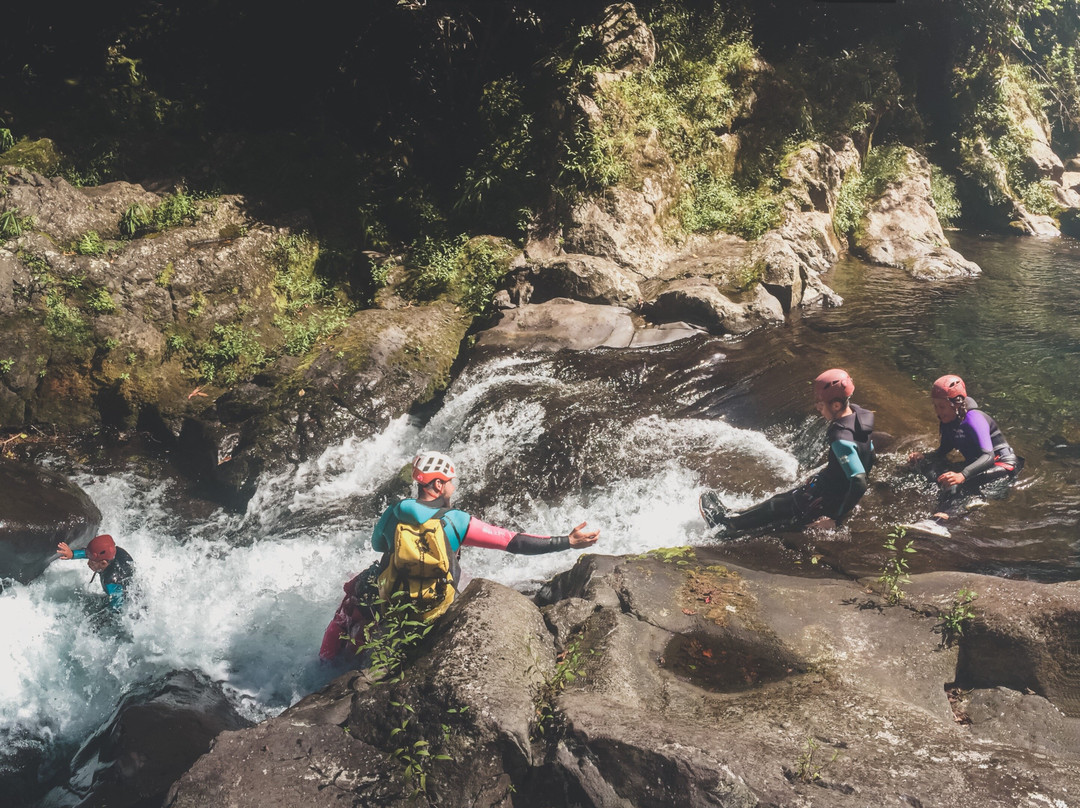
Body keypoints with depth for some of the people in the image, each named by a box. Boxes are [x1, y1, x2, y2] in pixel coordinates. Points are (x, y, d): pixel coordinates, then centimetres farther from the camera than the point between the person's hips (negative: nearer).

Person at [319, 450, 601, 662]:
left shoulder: (391, 515, -13)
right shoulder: (456, 522, -20)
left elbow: (377, 544, 10)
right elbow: (513, 542, -22)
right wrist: (568, 541, -19)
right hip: (430, 610, 0)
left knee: (355, 591, 32)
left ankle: (327, 661, 40)